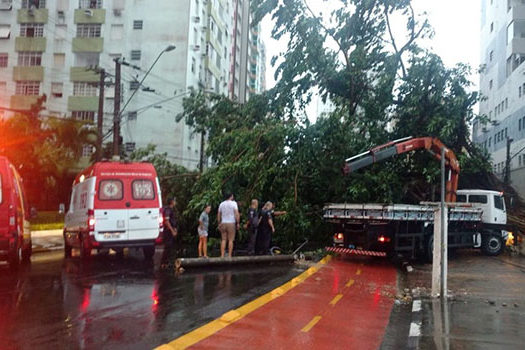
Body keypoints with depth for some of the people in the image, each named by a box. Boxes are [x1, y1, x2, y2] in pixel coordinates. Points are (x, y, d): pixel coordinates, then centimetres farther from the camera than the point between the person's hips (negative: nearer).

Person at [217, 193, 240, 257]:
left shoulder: (221, 204, 10)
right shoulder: (233, 203, -4)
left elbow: (218, 215, 11)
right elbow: (237, 214, -13)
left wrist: (219, 224, 17)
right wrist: (238, 223, -7)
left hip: (223, 223, 4)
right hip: (231, 223, -4)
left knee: (223, 240, 5)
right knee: (231, 240, 0)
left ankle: (222, 255, 0)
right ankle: (229, 255, -3)